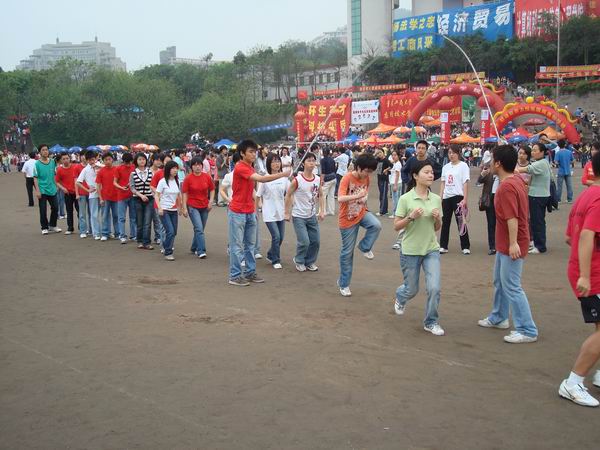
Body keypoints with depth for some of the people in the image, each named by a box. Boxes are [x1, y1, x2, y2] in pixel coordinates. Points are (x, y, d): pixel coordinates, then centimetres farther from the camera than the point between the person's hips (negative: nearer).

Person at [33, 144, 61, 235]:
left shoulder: (52, 162, 4)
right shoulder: (37, 164, -8)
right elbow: (35, 178, -8)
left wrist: (56, 185, 10)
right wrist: (37, 191, -14)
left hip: (52, 190, 4)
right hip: (42, 190, -4)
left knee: (55, 208, 8)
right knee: (43, 210, 2)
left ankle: (52, 225, 25)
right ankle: (44, 227, 14)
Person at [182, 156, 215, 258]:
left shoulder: (207, 177, 0)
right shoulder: (188, 178, -7)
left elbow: (212, 190, 10)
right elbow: (185, 193, -4)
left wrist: (211, 201, -2)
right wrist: (184, 208, -8)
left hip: (205, 207, 4)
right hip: (193, 206, -4)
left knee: (200, 229, 12)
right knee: (199, 229, -14)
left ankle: (194, 248, 30)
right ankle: (201, 251, -12)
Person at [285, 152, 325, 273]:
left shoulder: (318, 180, -2)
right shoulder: (297, 180, -16)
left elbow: (320, 196, 11)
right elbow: (288, 195, -8)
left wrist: (322, 211, 3)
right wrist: (287, 213, -6)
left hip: (312, 216, 5)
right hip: (298, 216, -5)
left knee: (316, 241, 7)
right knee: (304, 242, -10)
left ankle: (310, 262, 28)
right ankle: (299, 261, 16)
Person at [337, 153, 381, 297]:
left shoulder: (366, 178, -3)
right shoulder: (347, 178, -22)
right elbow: (340, 198, -37)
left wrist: (364, 199, 7)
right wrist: (358, 196, -46)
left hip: (362, 213, 5)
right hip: (347, 219, -5)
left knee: (376, 225, -28)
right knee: (347, 252, 2)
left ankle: (365, 247, 2)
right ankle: (343, 284, 19)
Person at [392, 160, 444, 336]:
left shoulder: (436, 199, 0)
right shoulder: (406, 199, -12)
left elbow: (437, 228, 10)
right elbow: (396, 226, -8)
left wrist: (438, 219, -11)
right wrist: (411, 217, -23)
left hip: (431, 250, 3)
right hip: (410, 251, -3)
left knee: (434, 288, -8)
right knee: (412, 290, 11)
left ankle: (431, 322, 13)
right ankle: (400, 297, 48)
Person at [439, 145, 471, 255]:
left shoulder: (463, 166, -3)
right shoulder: (446, 167, 13)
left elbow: (465, 183, -8)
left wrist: (465, 199, -14)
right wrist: (440, 197, 8)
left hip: (457, 196, -5)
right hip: (446, 197, 5)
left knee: (460, 221, -3)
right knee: (445, 221, 8)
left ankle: (465, 247, 5)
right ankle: (443, 246, 15)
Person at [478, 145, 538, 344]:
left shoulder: (507, 187, -25)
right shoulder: (516, 179, 4)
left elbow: (512, 218, -29)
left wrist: (514, 243, -30)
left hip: (511, 245, -11)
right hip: (504, 243, 11)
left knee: (511, 286, -5)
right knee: (499, 281, 23)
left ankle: (527, 331, 1)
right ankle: (498, 318, 39)